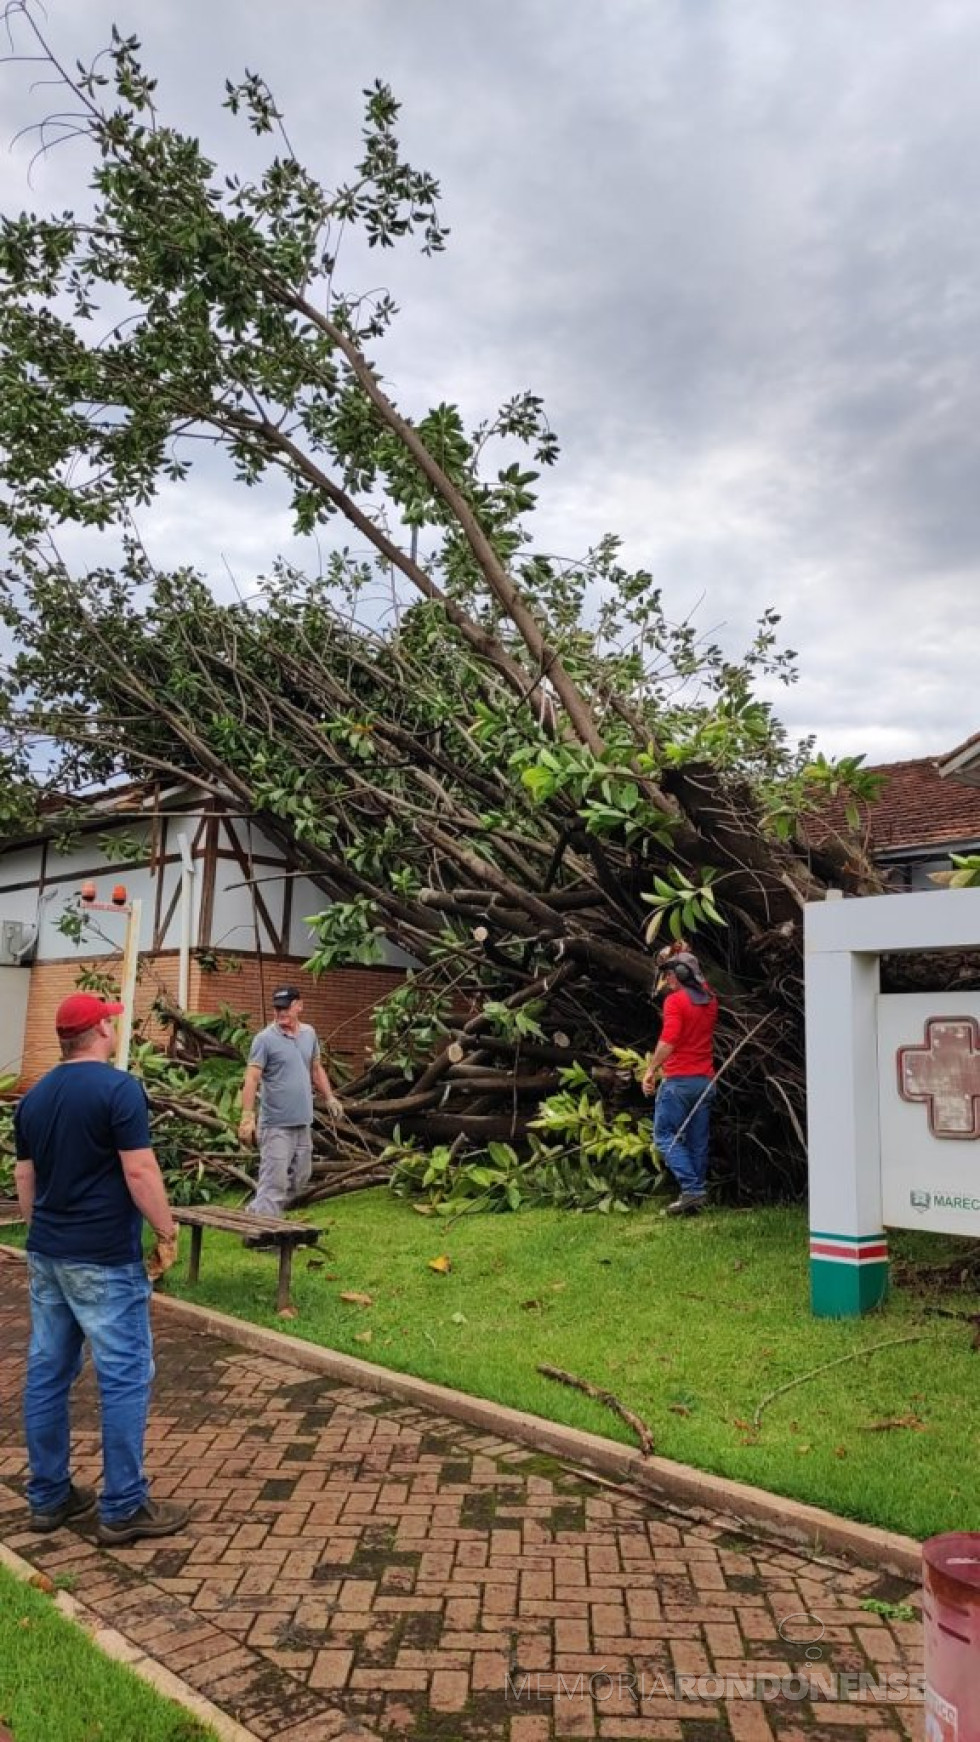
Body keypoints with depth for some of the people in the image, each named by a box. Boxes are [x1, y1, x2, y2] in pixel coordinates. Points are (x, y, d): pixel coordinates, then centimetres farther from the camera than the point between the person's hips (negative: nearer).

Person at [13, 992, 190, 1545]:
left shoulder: (34, 1096, 8)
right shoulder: (119, 1087, -16)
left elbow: (24, 1177, 13)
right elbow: (139, 1172, -19)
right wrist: (167, 1234, -8)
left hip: (46, 1254, 8)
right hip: (105, 1258, -8)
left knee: (48, 1373, 14)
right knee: (125, 1377, 1)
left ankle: (49, 1496, 24)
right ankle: (124, 1508, 8)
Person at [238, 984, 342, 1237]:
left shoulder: (309, 1034, 8)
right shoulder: (265, 1039, -11)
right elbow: (251, 1079, -17)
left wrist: (330, 1098, 15)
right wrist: (247, 1117, -24)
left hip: (303, 1122, 7)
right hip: (276, 1124, -7)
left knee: (300, 1177, 16)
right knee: (274, 1180, -10)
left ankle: (270, 1217, 30)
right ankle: (257, 1232, -4)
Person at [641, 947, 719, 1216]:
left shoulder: (675, 1001, -12)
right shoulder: (709, 999, 10)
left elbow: (668, 1040, -22)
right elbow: (701, 985, 34)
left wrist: (651, 1070, -15)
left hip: (679, 1080, -7)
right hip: (706, 1080, 7)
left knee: (665, 1135, 0)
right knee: (698, 1142, 10)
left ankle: (691, 1188, -11)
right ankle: (696, 1198, 13)